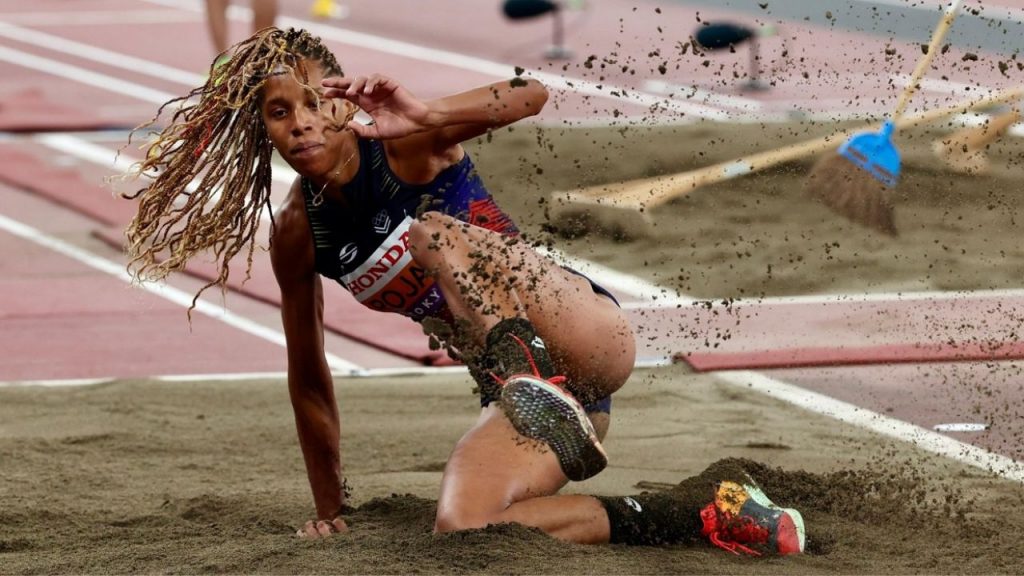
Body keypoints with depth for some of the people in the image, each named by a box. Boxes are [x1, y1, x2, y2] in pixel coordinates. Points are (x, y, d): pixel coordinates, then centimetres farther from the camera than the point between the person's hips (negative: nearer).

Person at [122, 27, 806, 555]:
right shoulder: (298, 235, 4)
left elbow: (531, 95, -27)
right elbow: (309, 379, 14)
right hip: (520, 396, 6)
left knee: (435, 235, -26)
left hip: (589, 338, -6)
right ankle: (691, 518, -7)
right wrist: (331, 508, 17)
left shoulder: (404, 146, -10)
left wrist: (426, 117, -43)